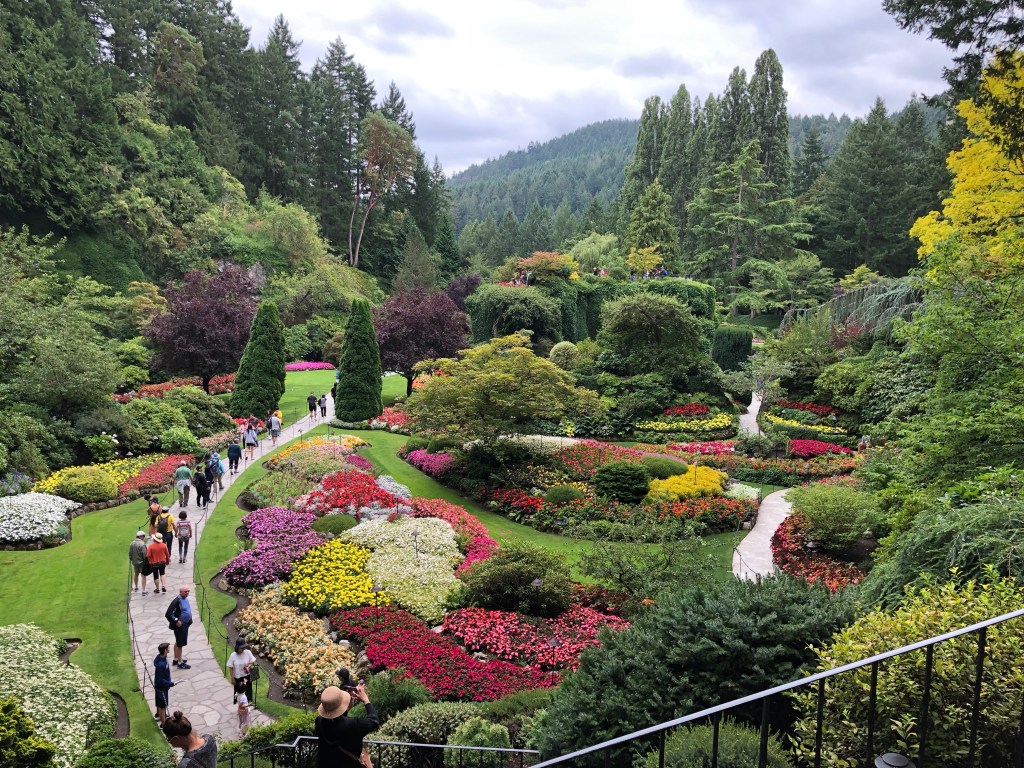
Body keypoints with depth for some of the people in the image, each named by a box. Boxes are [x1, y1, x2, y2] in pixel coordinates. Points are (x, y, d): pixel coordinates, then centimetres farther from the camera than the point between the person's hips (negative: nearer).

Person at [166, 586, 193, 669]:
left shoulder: (185, 598, 2)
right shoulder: (177, 601, -25)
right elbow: (168, 614, -28)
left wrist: (189, 621, 10)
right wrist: (176, 621, -22)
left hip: (185, 624, 9)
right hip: (180, 625, -9)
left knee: (178, 642, 22)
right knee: (180, 644, 1)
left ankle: (176, 659, 35)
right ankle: (180, 663, 11)